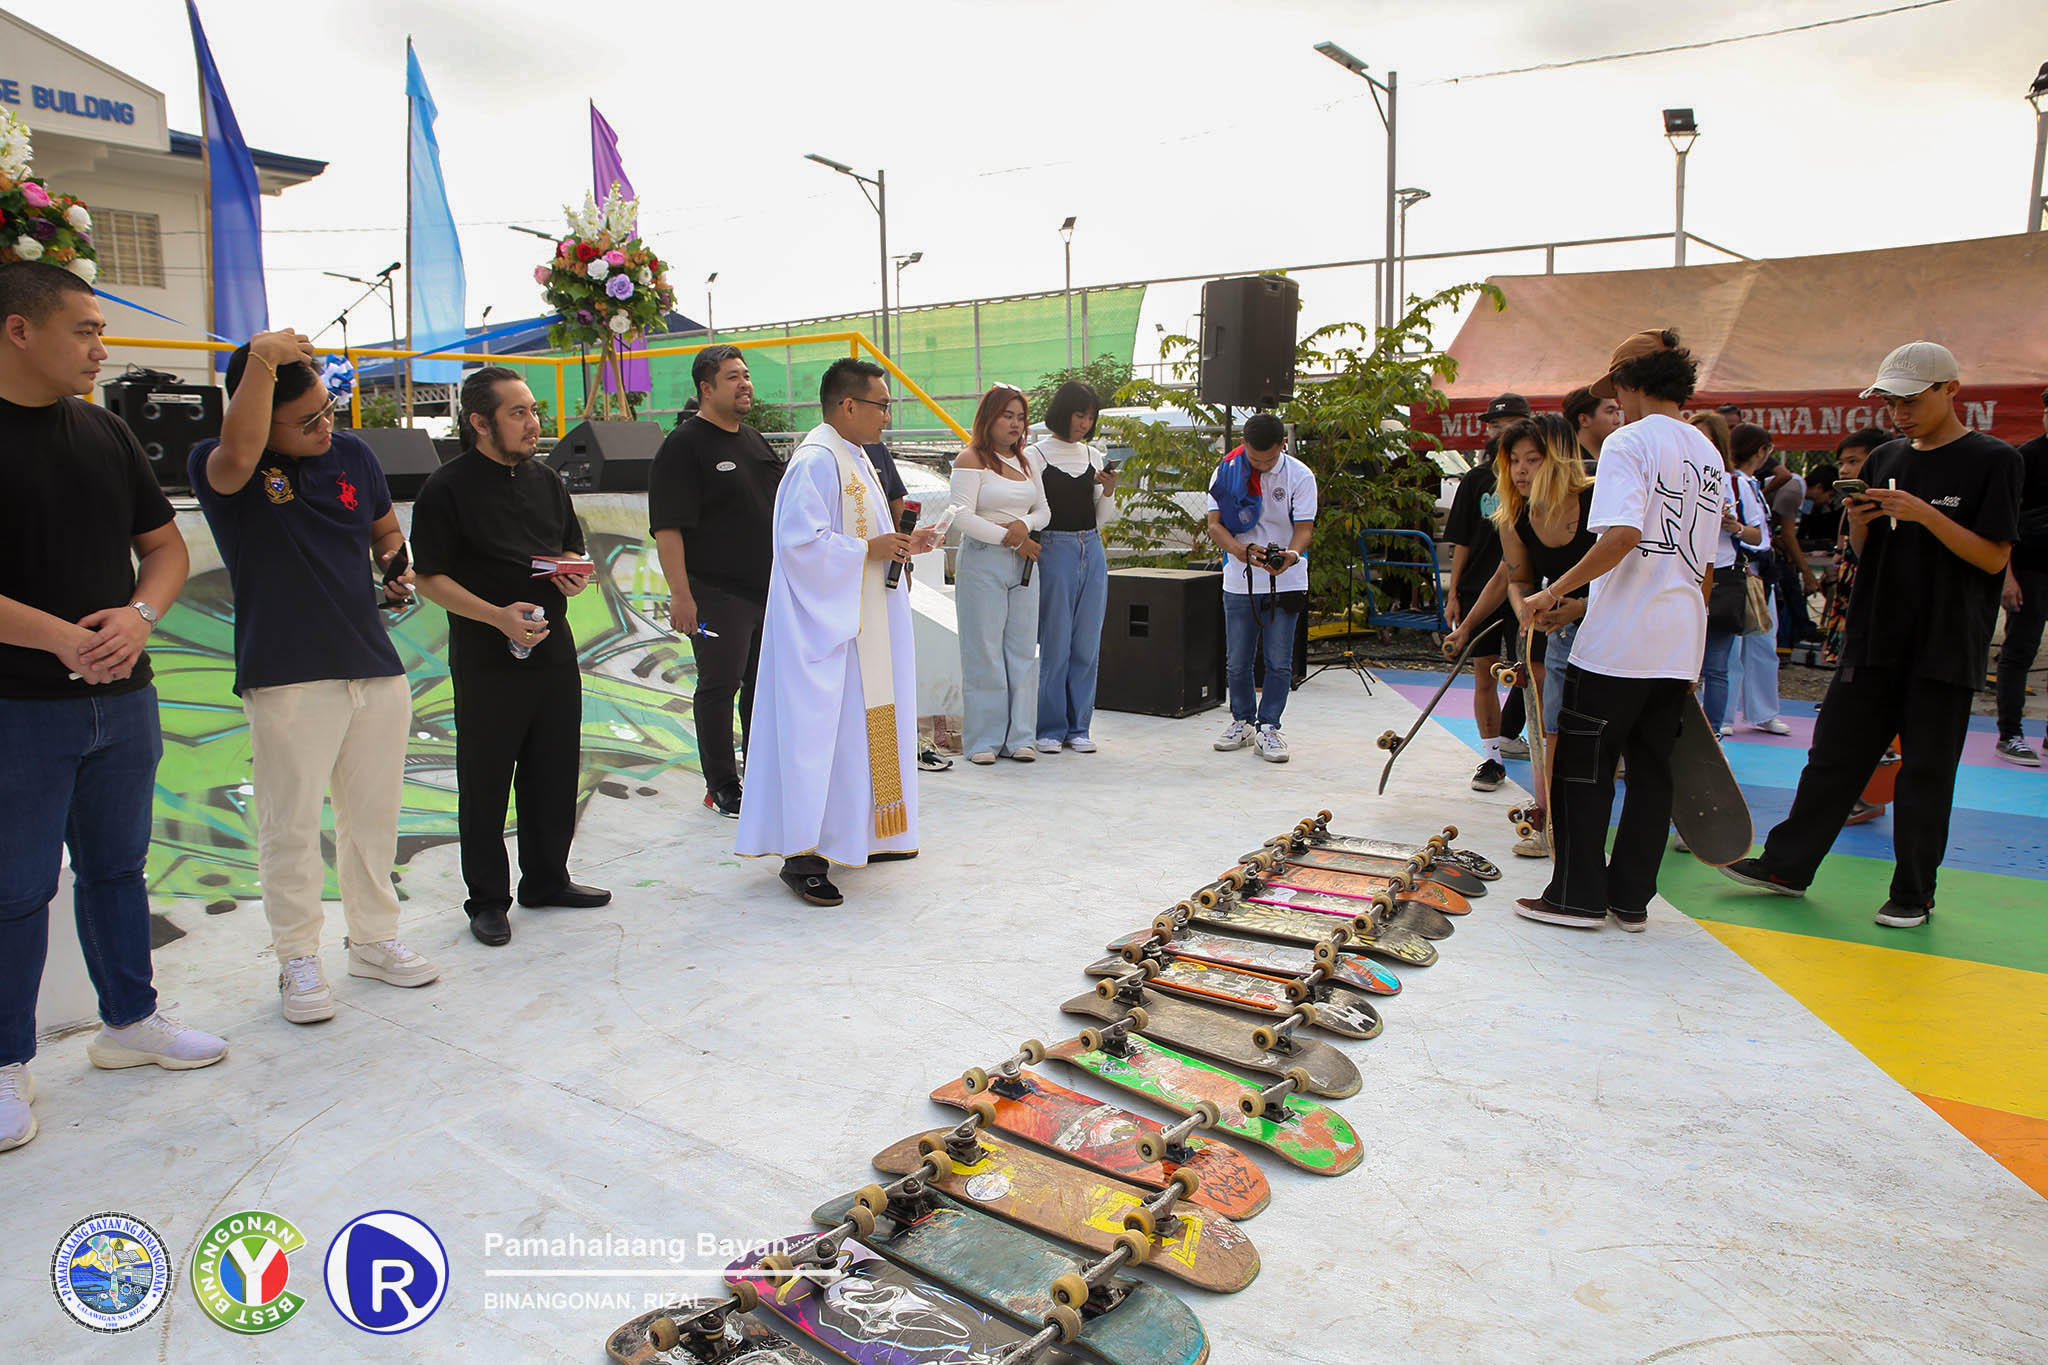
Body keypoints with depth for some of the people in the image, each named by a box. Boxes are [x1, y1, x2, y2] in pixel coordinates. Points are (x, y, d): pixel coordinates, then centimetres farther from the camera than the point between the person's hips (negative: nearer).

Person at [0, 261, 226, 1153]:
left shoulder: (105, 432, 9)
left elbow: (165, 544, 11)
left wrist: (138, 615, -8)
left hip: (122, 700, 6)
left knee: (117, 867, 16)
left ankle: (129, 1021, 31)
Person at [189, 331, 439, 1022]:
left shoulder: (353, 453, 7)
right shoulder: (217, 468, -8)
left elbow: (386, 530, 20)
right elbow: (238, 457, -33)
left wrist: (396, 565, -1)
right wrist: (263, 361, -33)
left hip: (376, 667, 5)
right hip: (287, 678, -5)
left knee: (374, 815, 14)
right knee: (291, 824, 3)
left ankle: (374, 938, 29)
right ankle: (298, 959, 19)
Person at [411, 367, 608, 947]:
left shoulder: (546, 480, 12)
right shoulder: (447, 488, -8)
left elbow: (573, 548, 22)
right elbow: (431, 578, -10)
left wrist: (577, 574, -1)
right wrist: (497, 615, -22)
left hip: (554, 647, 6)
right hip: (486, 659, -6)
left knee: (556, 771, 13)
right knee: (485, 782, 4)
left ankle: (547, 880, 30)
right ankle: (488, 900, 18)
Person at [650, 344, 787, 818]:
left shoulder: (755, 441, 16)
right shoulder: (684, 445, -8)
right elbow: (668, 527, -15)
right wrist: (680, 594, -21)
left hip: (770, 589, 7)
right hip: (717, 593, -7)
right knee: (720, 687, -1)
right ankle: (721, 788, 11)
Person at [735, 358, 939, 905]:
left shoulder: (855, 457, 16)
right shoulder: (816, 461, -17)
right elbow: (801, 543, -24)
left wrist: (899, 543, 9)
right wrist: (869, 549, -18)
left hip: (862, 623, 11)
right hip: (824, 625, -11)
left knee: (862, 726, 16)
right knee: (819, 732, -7)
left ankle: (862, 835, 27)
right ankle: (803, 856, -1)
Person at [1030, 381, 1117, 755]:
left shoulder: (1094, 456, 14)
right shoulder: (1037, 455, -1)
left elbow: (1101, 519, 15)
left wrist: (1109, 492, -2)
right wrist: (1032, 554, -11)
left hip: (1092, 552, 5)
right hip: (1055, 551, -5)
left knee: (1087, 646, 6)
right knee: (1055, 645, -2)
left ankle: (1078, 727, 16)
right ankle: (1050, 729, 9)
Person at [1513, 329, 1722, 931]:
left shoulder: (1629, 441, -9)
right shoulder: (1708, 454, 16)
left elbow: (1621, 536, -24)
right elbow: (1706, 565, 19)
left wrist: (1556, 591, -17)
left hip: (1618, 641, -8)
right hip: (1681, 644, 8)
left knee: (1583, 767, 2)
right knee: (1651, 771, 11)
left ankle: (1578, 897, 8)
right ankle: (1631, 899, 17)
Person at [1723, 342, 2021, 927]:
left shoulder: (1992, 460, -4)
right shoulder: (1885, 459, 10)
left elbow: (1994, 556, -10)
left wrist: (1924, 514, -20)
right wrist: (1858, 522, -8)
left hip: (1945, 648, -5)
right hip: (1874, 637, 5)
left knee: (1926, 770, 3)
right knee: (1833, 753, 8)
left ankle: (1913, 892, 14)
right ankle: (1787, 864, 16)